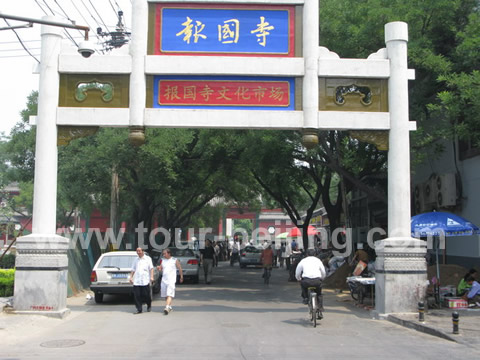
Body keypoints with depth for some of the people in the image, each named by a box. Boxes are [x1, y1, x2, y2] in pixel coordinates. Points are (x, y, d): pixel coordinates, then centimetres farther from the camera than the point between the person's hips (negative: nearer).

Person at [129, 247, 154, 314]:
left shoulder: (148, 258, 6)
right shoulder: (136, 260, 18)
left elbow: (151, 268, 0)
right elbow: (133, 269, 23)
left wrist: (151, 277, -11)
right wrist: (131, 277, 11)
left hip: (145, 281, -4)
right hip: (136, 281, 4)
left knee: (146, 295, -1)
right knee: (137, 296, -4)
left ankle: (149, 306, 25)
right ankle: (139, 309, 3)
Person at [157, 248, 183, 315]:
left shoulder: (175, 260, 0)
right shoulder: (163, 260, 14)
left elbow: (180, 269, 5)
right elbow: (161, 269, 18)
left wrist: (181, 277, 6)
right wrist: (159, 268, -5)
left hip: (171, 280, -6)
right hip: (164, 280, 6)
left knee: (169, 295, -16)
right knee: (165, 295, 11)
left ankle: (167, 308, -26)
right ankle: (169, 307, 28)